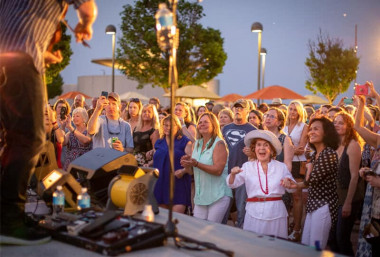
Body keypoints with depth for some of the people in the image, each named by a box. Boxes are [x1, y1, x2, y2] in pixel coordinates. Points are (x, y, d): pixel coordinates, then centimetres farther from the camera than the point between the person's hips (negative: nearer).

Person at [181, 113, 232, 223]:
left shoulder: (219, 144, -10)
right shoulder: (196, 144, 12)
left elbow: (218, 170, -19)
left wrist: (196, 164, -25)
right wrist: (188, 162, -2)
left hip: (218, 196, -6)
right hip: (201, 195, 7)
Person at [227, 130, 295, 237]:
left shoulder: (281, 167, 6)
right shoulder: (247, 166, 6)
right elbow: (232, 184, 0)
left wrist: (288, 183, -12)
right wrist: (233, 174, -21)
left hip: (276, 211, 0)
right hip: (254, 212, 0)